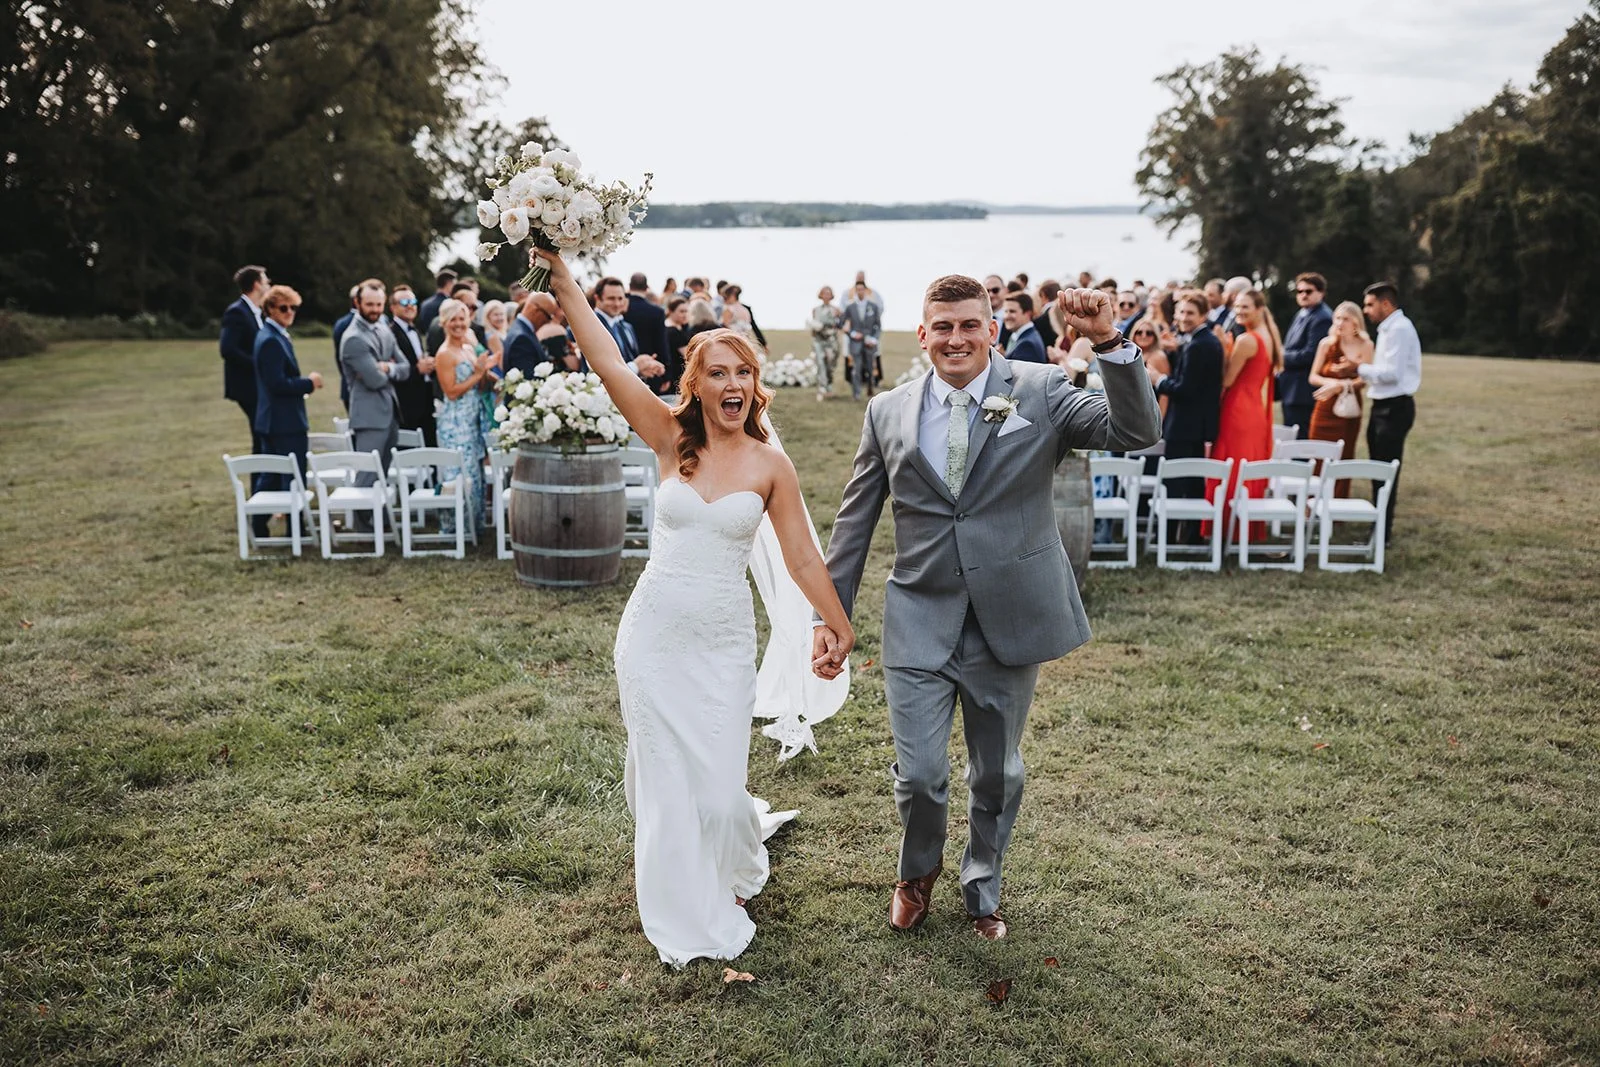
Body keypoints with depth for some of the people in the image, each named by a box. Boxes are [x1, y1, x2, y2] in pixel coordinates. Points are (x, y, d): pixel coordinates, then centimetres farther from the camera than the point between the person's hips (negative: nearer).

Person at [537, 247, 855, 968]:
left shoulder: (771, 465, -3)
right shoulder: (671, 440, -3)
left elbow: (802, 558, 3)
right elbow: (606, 361, -11)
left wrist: (840, 625, 7)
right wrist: (561, 278, -16)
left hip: (724, 643, 0)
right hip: (653, 633, 1)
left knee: (718, 779, 2)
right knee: (666, 778, 8)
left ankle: (730, 873, 38)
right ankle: (684, 915, 31)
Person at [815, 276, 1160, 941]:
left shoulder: (1039, 391, -3)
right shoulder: (888, 413, 3)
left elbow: (1136, 431, -15)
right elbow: (854, 523, 7)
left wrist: (1109, 342, -26)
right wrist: (831, 616, 4)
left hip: (1009, 616, 0)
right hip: (920, 618, 0)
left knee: (997, 774, 15)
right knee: (918, 776, -1)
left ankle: (982, 893, 42)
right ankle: (918, 872, 33)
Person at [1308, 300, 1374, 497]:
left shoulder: (1365, 345, -1)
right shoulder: (1327, 343, 1)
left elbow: (1363, 380, -6)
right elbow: (1313, 377, 2)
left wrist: (1340, 386, -18)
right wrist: (1330, 382, -16)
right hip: (1325, 407, 0)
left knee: (1344, 458, 5)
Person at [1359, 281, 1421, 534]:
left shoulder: (1399, 329, -16)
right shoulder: (1389, 328, 16)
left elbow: (1391, 373, -22)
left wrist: (1359, 368, -12)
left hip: (1395, 408, -10)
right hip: (1384, 406, 10)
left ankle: (1382, 531, 0)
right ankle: (1379, 525, 26)